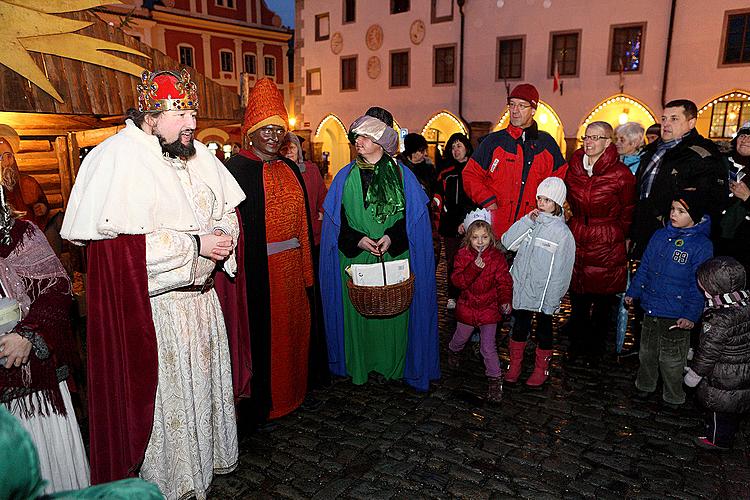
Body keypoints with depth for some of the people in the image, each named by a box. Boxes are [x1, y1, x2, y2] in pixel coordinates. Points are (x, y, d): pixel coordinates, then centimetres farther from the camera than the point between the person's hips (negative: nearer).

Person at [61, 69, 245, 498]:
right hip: (151, 306, -7)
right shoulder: (120, 157, -17)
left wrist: (223, 235, -9)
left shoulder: (198, 154, 5)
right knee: (162, 395, 6)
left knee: (204, 383, 20)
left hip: (201, 294, 7)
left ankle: (207, 458, 42)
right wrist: (196, 244, -22)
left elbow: (228, 212, 14)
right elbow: (122, 244, -26)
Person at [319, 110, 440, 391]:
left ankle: (390, 366, 20)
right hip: (355, 258, 1)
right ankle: (359, 366, 20)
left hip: (394, 257, -1)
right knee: (357, 311, 4)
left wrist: (391, 236, -14)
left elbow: (412, 215, 2)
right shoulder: (346, 176, 6)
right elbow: (337, 220, 5)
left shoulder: (401, 174, 3)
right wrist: (358, 240, -11)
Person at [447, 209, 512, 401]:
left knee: (488, 347, -1)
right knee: (461, 337, 24)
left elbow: (504, 282, -7)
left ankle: (495, 379, 14)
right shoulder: (463, 254, -11)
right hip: (467, 306, 2)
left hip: (489, 308, -1)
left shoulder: (497, 257, -9)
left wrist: (505, 300, -23)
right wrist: (474, 267, -34)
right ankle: (453, 351, 57)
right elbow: (457, 281, -20)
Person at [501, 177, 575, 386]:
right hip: (521, 288, 4)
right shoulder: (530, 222, 2)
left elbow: (560, 271, -12)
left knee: (543, 330, 14)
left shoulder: (562, 232, -12)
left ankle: (541, 368, 32)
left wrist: (552, 301, -13)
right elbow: (508, 242, -8)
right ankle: (515, 365, 33)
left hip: (543, 293, -3)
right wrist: (527, 220, -14)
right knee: (519, 327, 16)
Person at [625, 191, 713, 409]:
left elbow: (699, 285, -13)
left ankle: (673, 397, 31)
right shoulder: (660, 236, 2)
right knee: (647, 351, 21)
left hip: (676, 316, -5)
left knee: (671, 359, 9)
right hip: (651, 309, 5)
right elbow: (644, 267, 12)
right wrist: (633, 292, 12)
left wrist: (691, 314, -17)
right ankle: (644, 386, 42)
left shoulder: (702, 245, -13)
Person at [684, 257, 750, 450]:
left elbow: (707, 353, -23)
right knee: (733, 411, 27)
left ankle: (718, 439, 37)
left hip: (723, 382, -7)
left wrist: (692, 376, -8)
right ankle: (728, 434, 47)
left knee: (719, 410, 17)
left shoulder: (721, 321, -34)